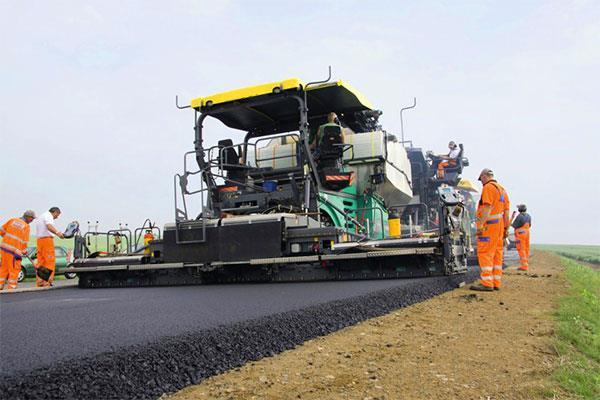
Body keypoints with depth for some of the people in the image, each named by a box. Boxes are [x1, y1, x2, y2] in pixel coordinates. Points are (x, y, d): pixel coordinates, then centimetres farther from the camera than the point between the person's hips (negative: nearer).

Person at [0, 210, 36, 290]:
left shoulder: (12, 220, 7)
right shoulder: (26, 226, -4)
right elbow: (24, 241, -5)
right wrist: (24, 251, 10)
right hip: (14, 249, -5)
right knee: (14, 270, 5)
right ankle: (11, 288, 6)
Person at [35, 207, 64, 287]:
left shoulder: (41, 216, 28)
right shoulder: (48, 215, -4)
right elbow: (49, 226, -24)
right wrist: (57, 232, -39)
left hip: (39, 239, 10)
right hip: (47, 239, -10)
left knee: (41, 261, 9)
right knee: (50, 261, -10)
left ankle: (39, 282, 7)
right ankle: (47, 282, -16)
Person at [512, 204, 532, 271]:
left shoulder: (519, 216, -17)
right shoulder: (528, 216, 7)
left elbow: (514, 225, -13)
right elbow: (529, 225, 16)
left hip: (520, 234, -8)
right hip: (526, 233, 8)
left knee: (521, 250, -7)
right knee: (526, 249, 12)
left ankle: (524, 266, -11)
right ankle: (526, 265, 17)